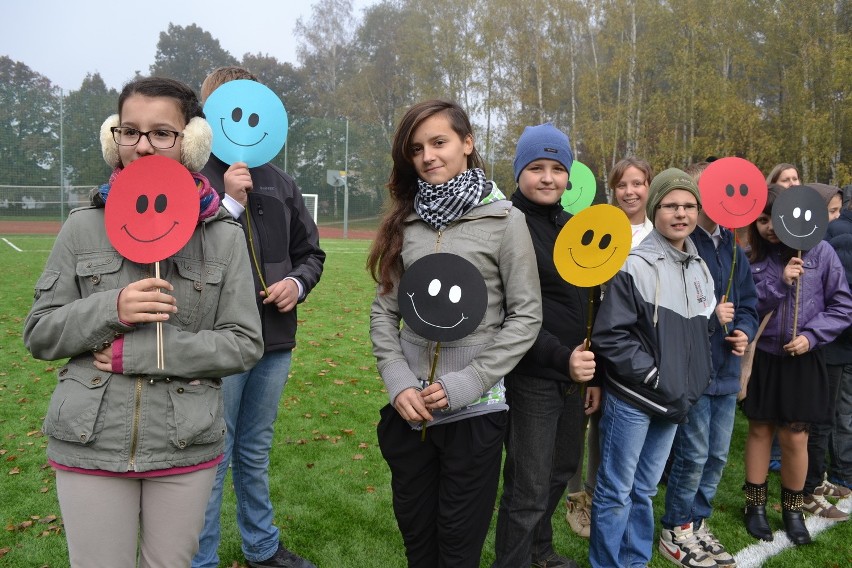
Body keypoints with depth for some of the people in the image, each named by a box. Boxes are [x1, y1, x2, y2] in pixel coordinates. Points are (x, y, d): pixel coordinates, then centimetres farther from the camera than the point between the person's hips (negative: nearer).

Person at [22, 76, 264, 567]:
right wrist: (110, 310, -16)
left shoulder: (223, 236, -4)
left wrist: (138, 352, -14)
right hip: (90, 445, 1)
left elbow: (244, 344, -6)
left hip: (186, 448, 0)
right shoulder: (84, 227, -1)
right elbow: (39, 334, 3)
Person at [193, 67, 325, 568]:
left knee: (256, 454, 21)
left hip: (275, 342, 5)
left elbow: (311, 251, 17)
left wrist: (298, 282, -4)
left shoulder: (280, 183, 10)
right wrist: (229, 202, -21)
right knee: (212, 461, 6)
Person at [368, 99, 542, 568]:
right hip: (408, 409, 4)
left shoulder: (504, 220, -5)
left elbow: (525, 316, -7)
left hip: (474, 411, -3)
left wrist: (465, 383, -14)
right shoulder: (404, 222, 6)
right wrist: (398, 381, -8)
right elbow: (383, 311, 6)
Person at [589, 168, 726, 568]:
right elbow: (610, 336, -17)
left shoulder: (699, 268, 9)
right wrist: (656, 379, -17)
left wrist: (715, 319, 2)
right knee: (616, 492, 5)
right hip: (632, 399, -6)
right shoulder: (635, 266, -14)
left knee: (645, 490, 18)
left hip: (675, 399, 7)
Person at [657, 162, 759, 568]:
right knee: (694, 455, 2)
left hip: (726, 370, 8)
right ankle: (676, 532, 21)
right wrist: (708, 315, -19)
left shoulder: (731, 246, 10)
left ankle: (697, 523, 33)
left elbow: (748, 301, 16)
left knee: (718, 455, 15)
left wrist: (744, 330, -2)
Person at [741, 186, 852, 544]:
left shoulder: (819, 251, -7)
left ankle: (792, 510, 26)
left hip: (802, 361, -1)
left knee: (795, 438, 5)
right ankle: (756, 505, 27)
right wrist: (780, 282, -19)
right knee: (760, 431, 12)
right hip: (761, 358, 1)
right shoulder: (750, 258, -3)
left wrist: (811, 335, -15)